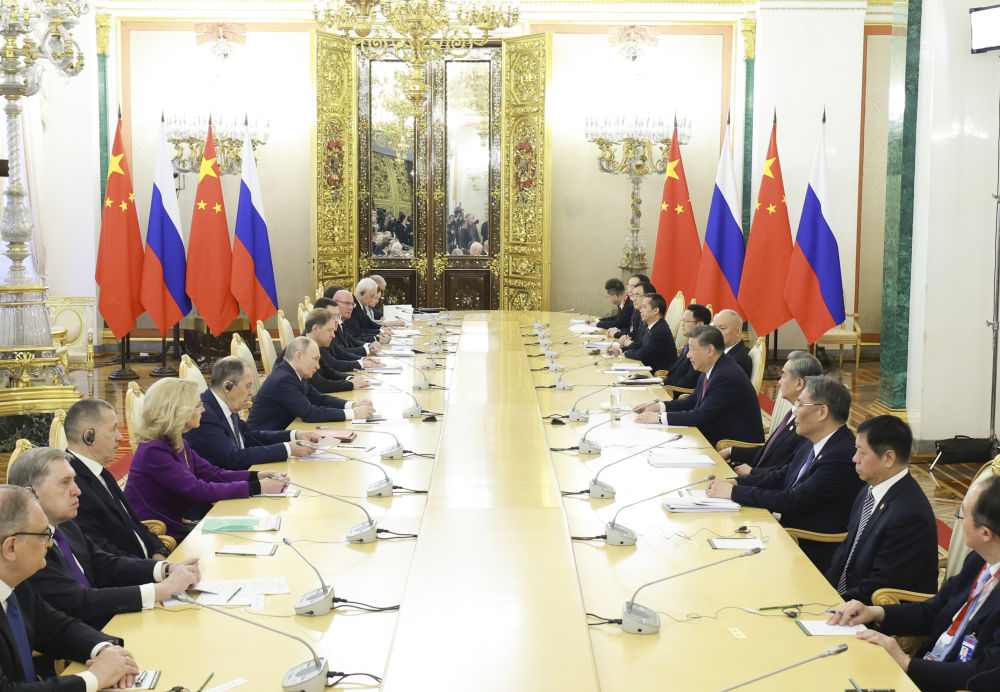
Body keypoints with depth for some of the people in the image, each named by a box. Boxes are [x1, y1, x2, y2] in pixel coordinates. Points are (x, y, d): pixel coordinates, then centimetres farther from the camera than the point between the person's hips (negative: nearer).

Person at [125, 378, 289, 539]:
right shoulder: (154, 451, -21)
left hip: (176, 525, 9)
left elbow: (212, 473, 10)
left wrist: (257, 477, -4)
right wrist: (257, 488, -22)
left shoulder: (178, 444, 9)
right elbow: (198, 491, -24)